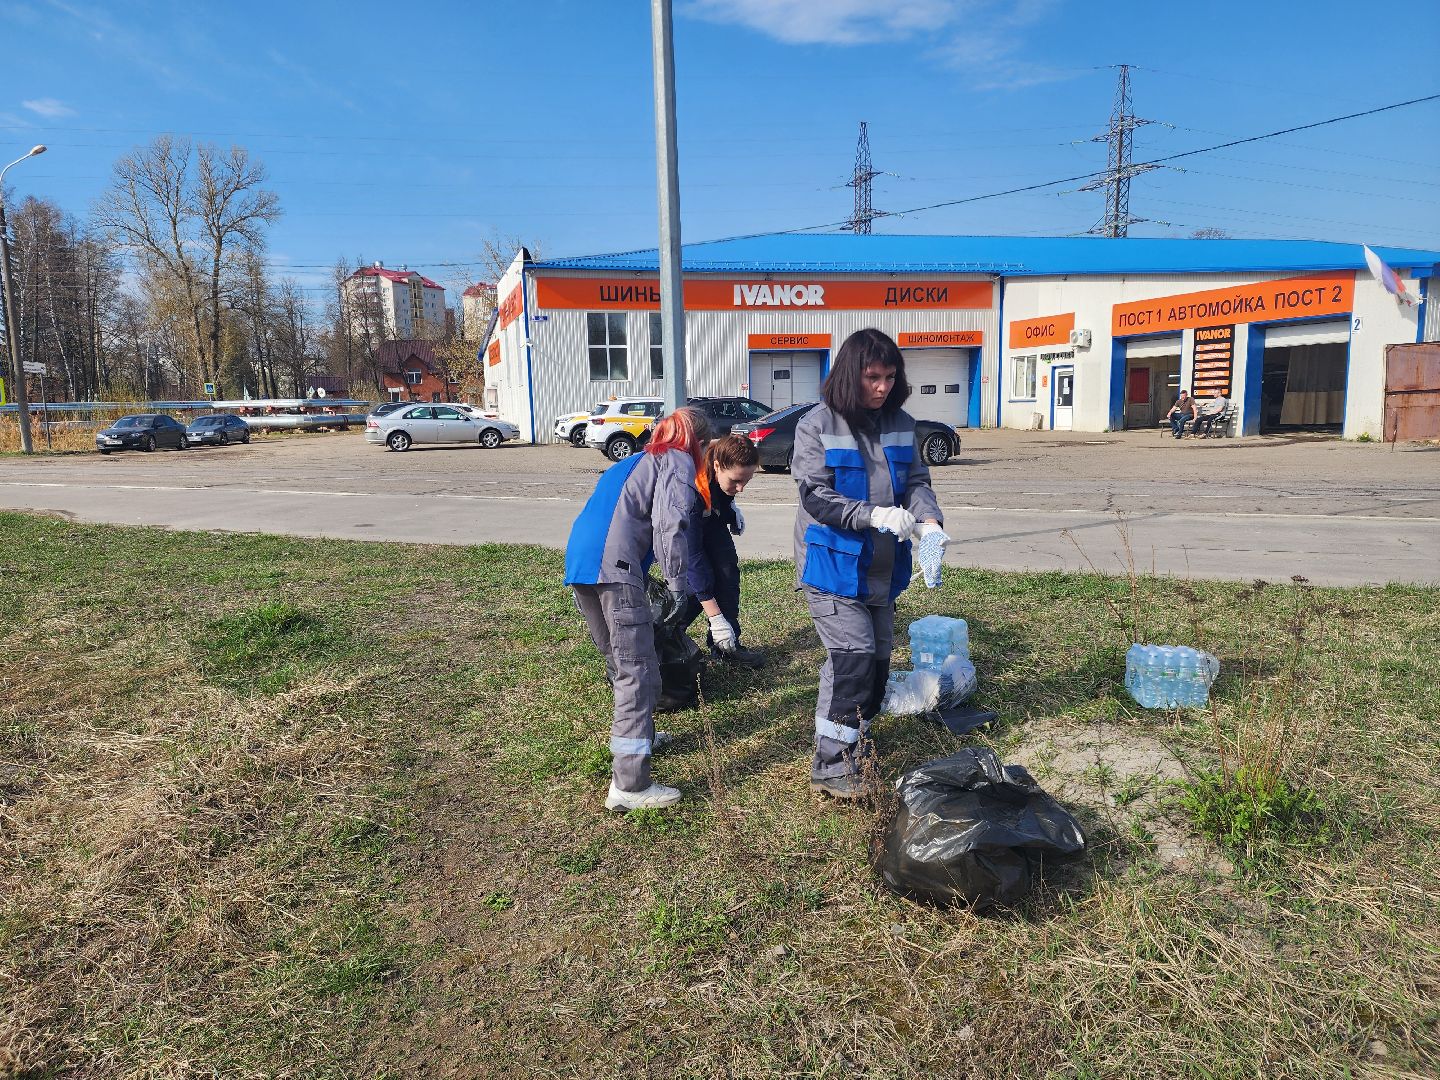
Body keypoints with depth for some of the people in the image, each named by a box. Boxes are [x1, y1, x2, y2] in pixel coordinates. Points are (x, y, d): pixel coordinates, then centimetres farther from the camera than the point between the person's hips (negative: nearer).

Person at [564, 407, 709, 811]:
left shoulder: (635, 461, 33)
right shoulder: (678, 461, 8)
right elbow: (669, 525, -9)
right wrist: (676, 584, -2)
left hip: (578, 562, 9)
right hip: (613, 567, -9)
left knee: (620, 664, 24)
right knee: (639, 674, -7)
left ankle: (636, 736, 40)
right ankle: (629, 785, -9)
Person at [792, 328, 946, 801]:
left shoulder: (900, 423, 5)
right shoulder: (818, 425, -12)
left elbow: (916, 479, 7)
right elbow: (815, 496, -17)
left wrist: (928, 518, -15)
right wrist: (874, 515, -29)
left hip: (882, 567, 7)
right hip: (832, 565, -7)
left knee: (878, 656, 14)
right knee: (854, 656, -12)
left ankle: (852, 737, 34)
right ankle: (831, 765, 0)